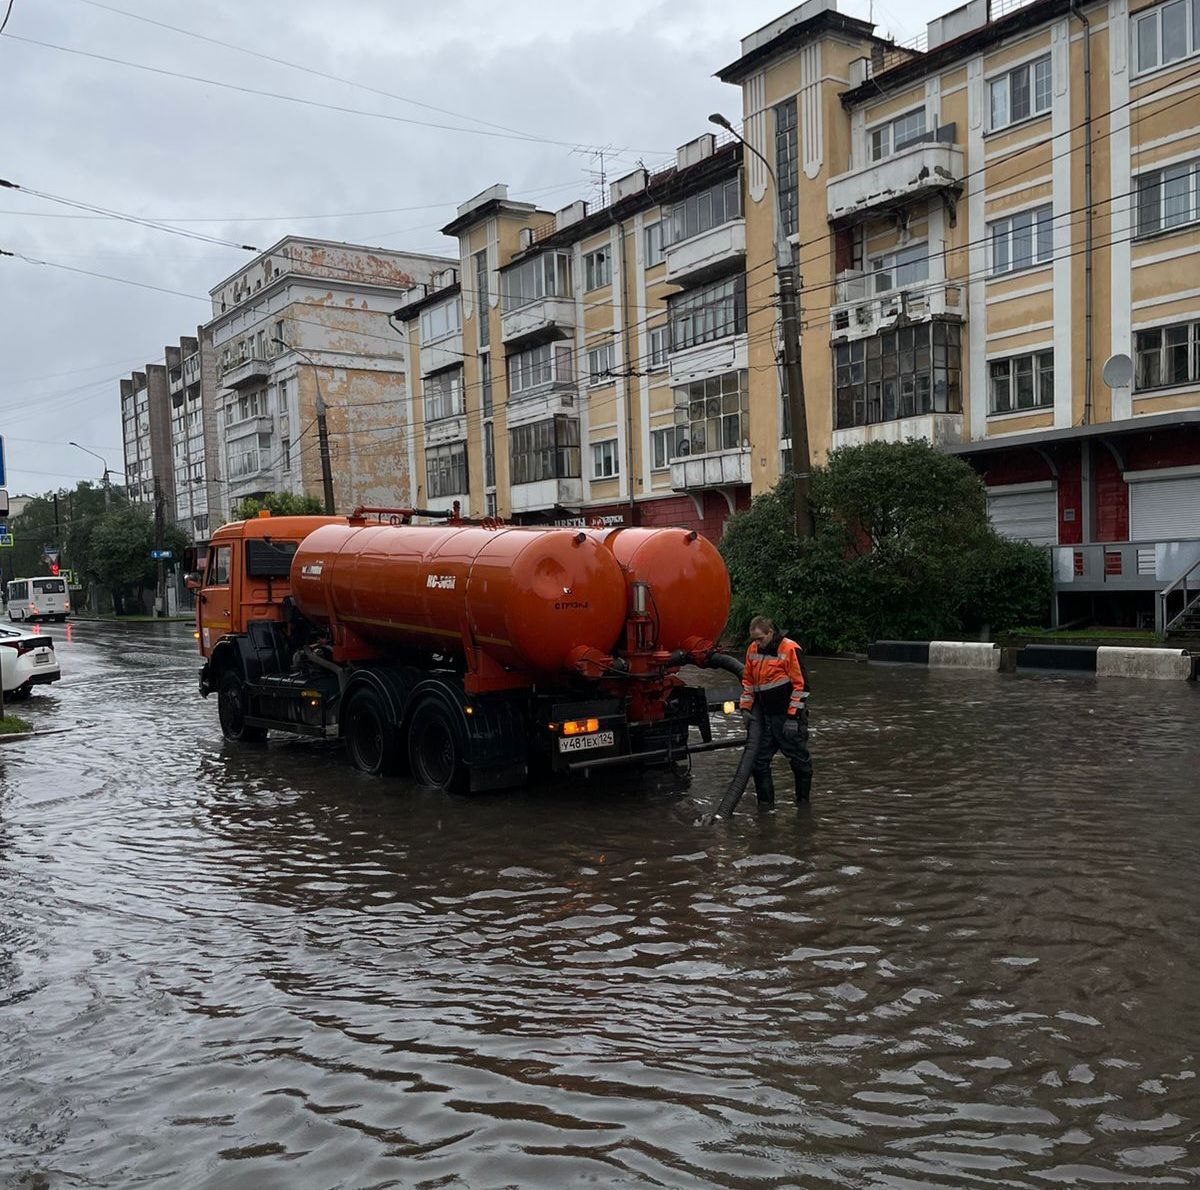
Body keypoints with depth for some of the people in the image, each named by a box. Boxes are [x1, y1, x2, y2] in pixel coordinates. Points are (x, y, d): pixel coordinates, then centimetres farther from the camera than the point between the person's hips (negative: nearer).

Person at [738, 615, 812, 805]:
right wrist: (745, 708, 10)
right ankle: (765, 803, 17)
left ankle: (803, 801, 21)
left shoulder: (790, 650, -14)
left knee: (799, 760, 5)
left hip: (788, 717, -6)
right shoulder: (753, 650, 7)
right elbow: (747, 681, 18)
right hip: (764, 717, 6)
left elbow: (801, 685, -14)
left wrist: (793, 717, -15)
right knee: (758, 760, 6)